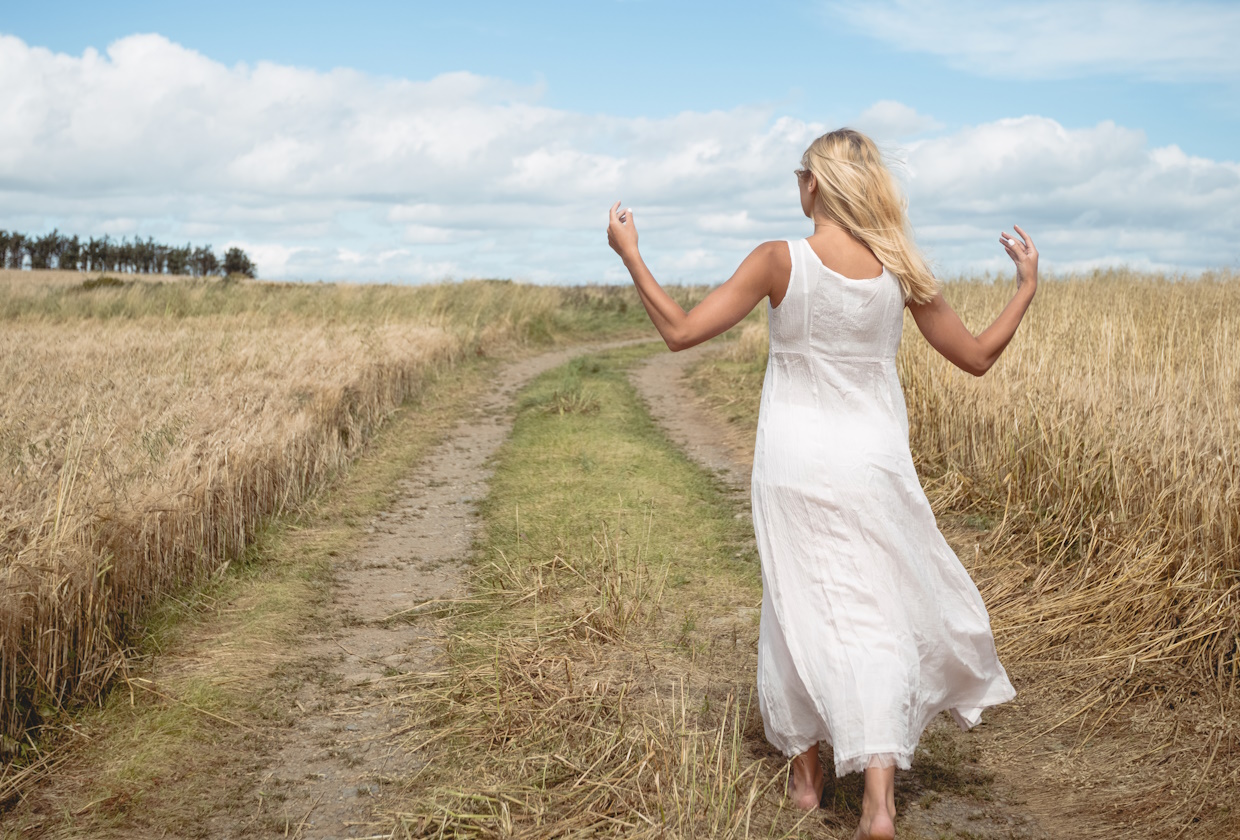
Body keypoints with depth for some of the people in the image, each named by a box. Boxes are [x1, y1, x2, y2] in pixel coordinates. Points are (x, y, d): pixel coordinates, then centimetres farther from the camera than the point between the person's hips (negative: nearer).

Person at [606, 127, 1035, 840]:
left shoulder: (780, 262, -11)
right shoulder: (901, 270, -5)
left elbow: (681, 332, -11)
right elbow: (977, 357, 4)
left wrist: (630, 253, 0)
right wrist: (1028, 287, 19)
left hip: (794, 461, 0)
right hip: (873, 462, 1)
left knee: (799, 607, 14)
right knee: (879, 611, 5)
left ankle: (806, 769, 28)